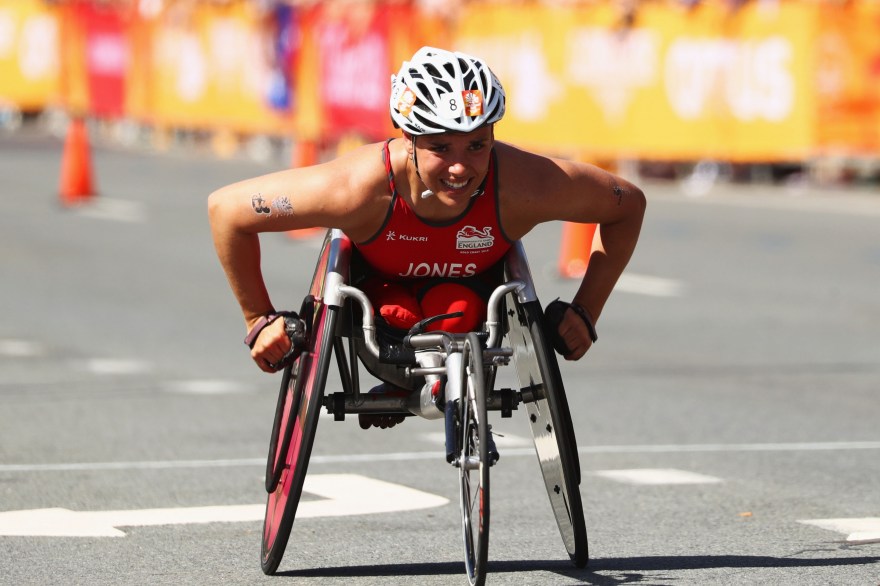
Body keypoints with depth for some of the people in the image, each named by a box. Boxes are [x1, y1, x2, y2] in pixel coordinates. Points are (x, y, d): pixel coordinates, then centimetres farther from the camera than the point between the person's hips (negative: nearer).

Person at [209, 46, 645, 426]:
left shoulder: (523, 186, -38)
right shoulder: (361, 188, -41)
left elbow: (628, 205, -19)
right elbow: (226, 209, -30)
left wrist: (585, 312, -18)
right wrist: (259, 319, -19)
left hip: (470, 285, 0)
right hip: (378, 281, 0)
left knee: (458, 317, -30)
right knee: (396, 318, -30)